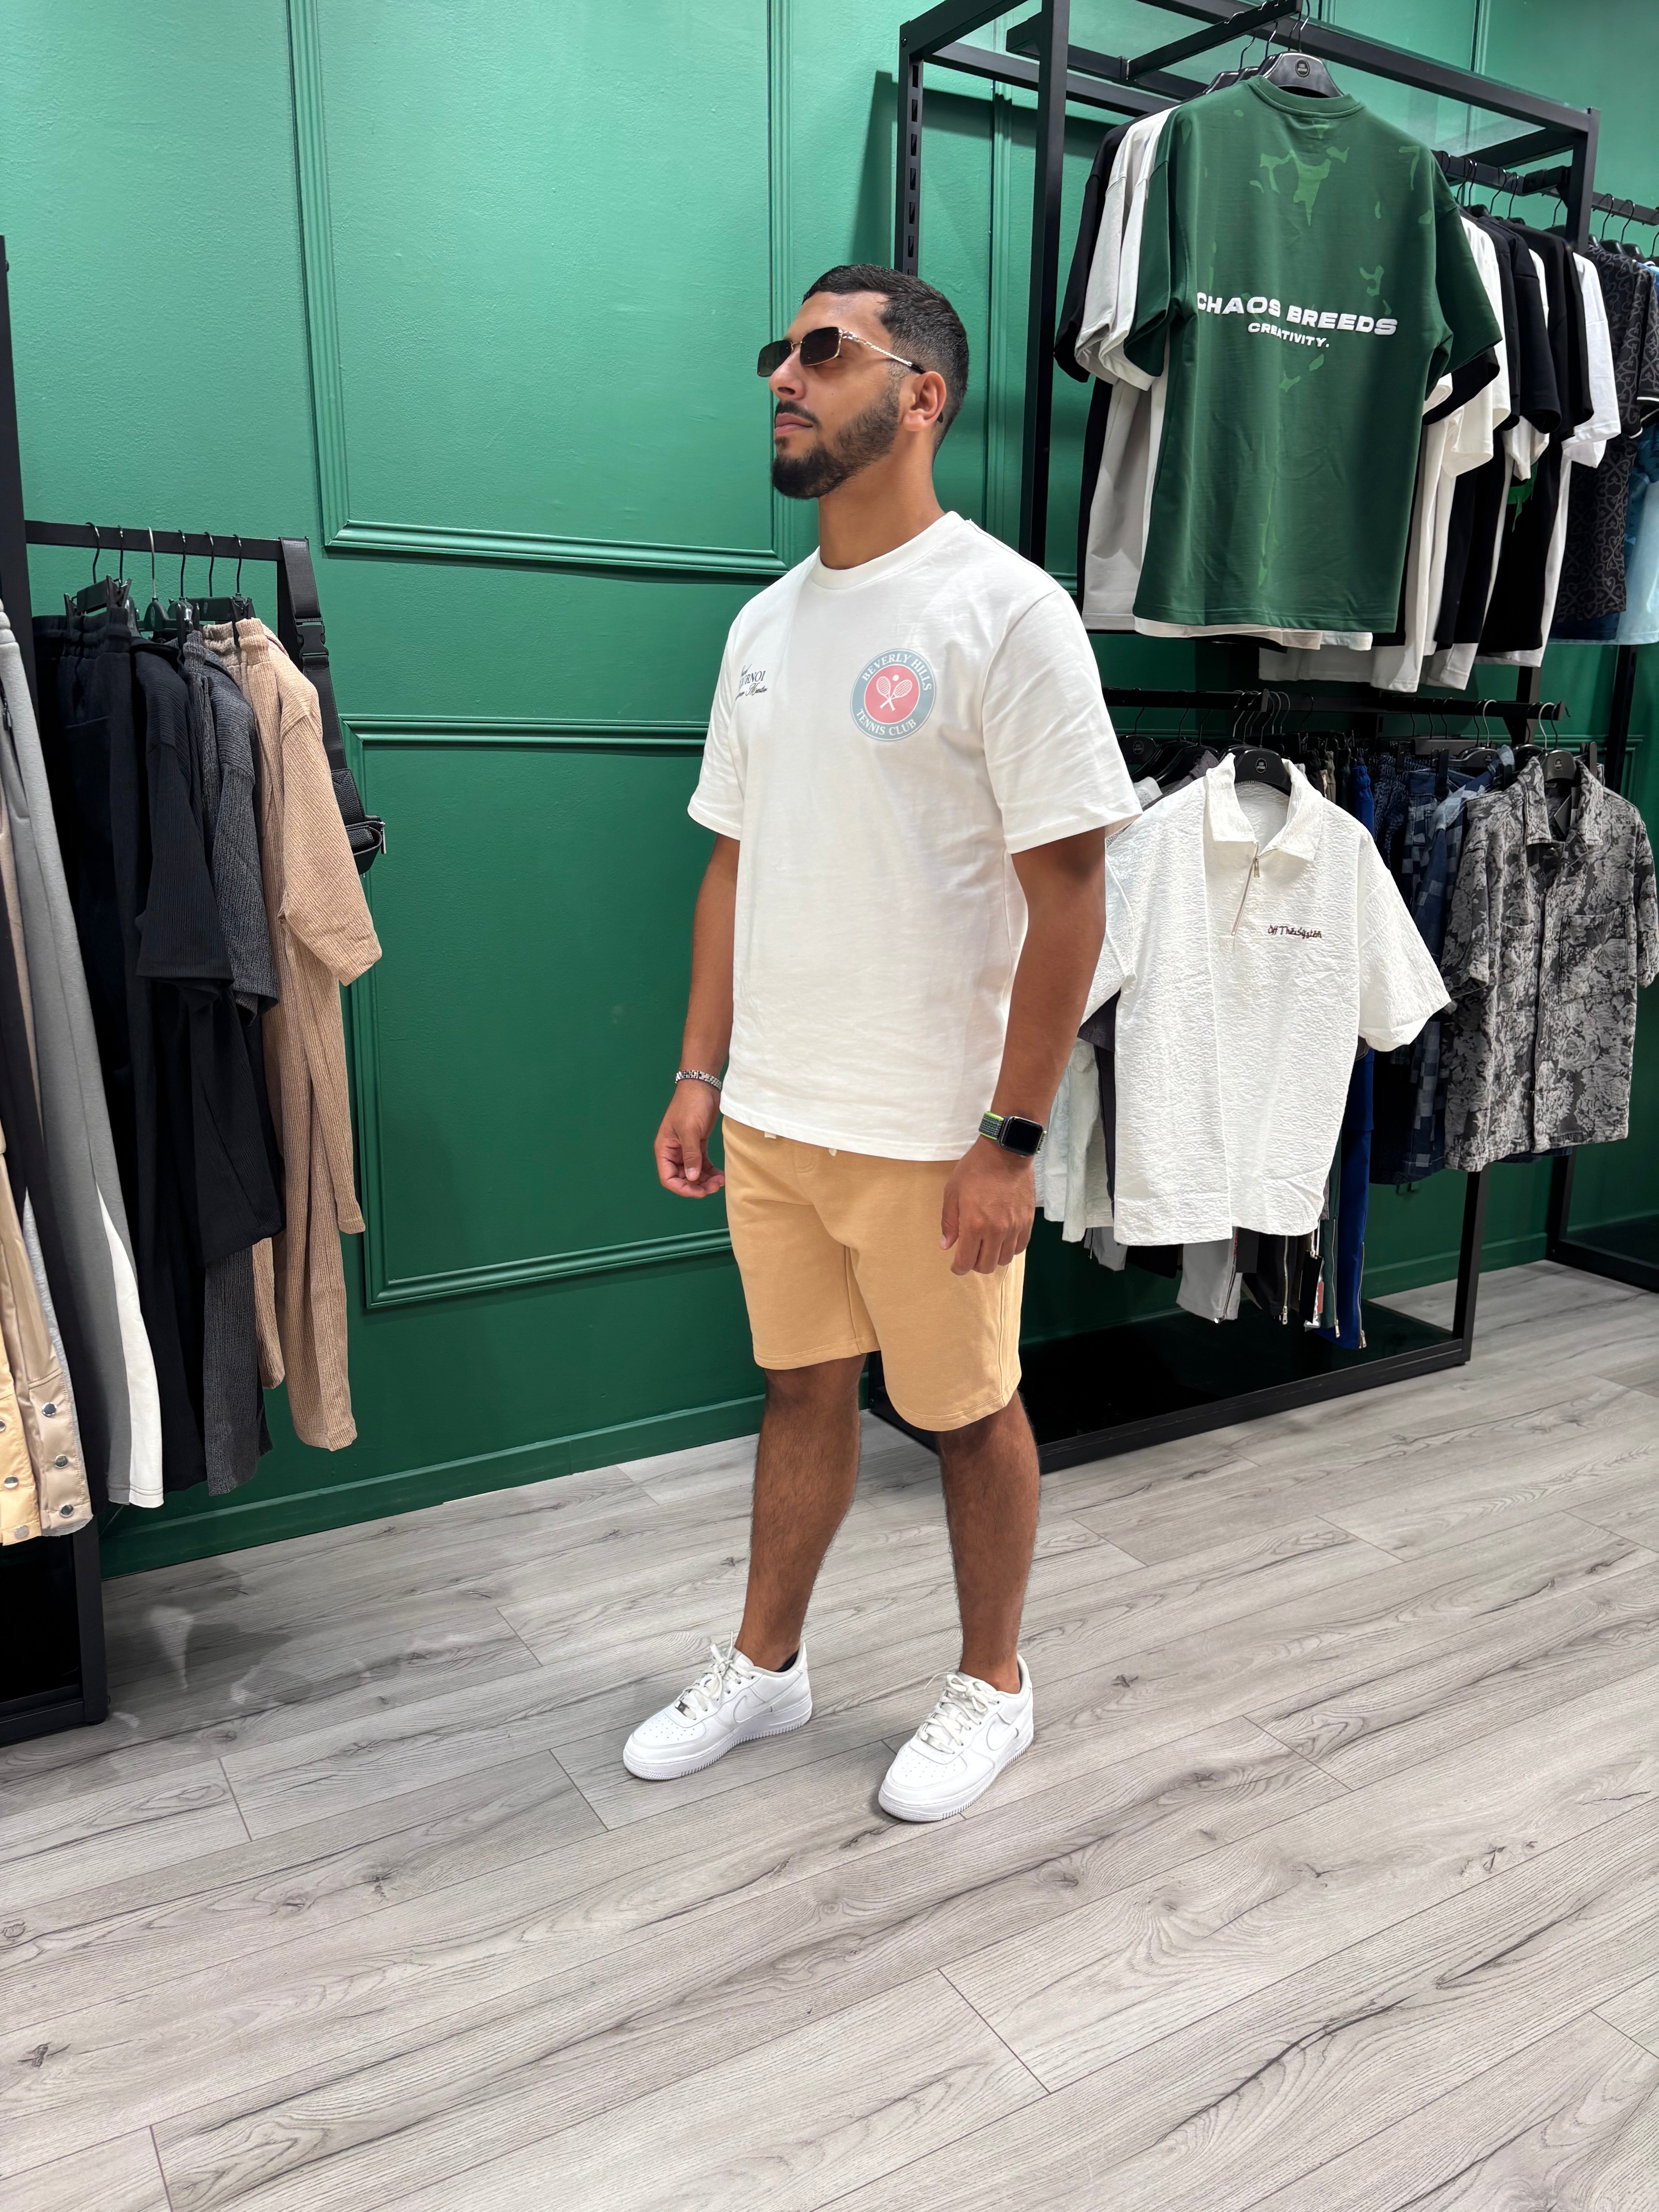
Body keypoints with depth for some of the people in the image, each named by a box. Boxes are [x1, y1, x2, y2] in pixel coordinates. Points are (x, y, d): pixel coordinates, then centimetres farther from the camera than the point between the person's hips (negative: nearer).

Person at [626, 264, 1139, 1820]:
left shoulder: (1005, 611, -11)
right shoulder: (763, 626, 10)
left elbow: (1069, 894, -15)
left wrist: (1011, 1139, -17)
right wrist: (700, 1074, 11)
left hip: (931, 1135, -6)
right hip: (770, 1113, 6)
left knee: (967, 1411, 10)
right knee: (801, 1390, 19)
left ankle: (992, 1688, 33)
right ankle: (763, 1669, 37)